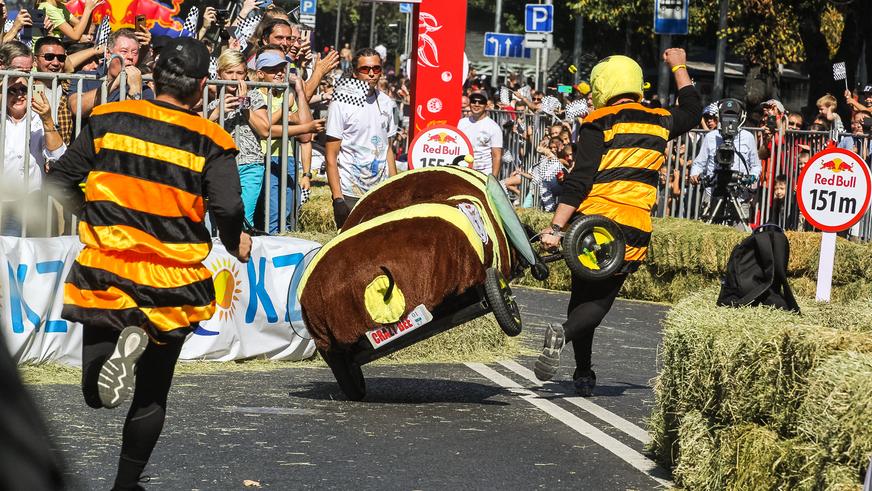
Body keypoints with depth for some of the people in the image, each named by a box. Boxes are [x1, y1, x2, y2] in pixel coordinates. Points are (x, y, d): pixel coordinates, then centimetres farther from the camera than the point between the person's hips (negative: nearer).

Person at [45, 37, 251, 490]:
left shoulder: (108, 119, 1)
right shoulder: (210, 142, -5)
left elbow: (61, 181, 1)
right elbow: (228, 209, -15)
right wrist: (236, 244, 6)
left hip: (104, 276, 0)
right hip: (172, 285, 0)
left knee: (98, 396, 5)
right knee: (151, 396, 17)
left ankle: (122, 345, -24)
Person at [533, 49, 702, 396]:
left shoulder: (599, 124, -3)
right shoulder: (659, 122, 11)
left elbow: (580, 180, -12)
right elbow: (692, 110, 35)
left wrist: (555, 227, -14)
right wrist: (679, 67, 47)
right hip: (633, 230, 2)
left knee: (581, 296, 14)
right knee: (599, 300, 0)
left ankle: (584, 374, 11)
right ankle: (565, 333, -31)